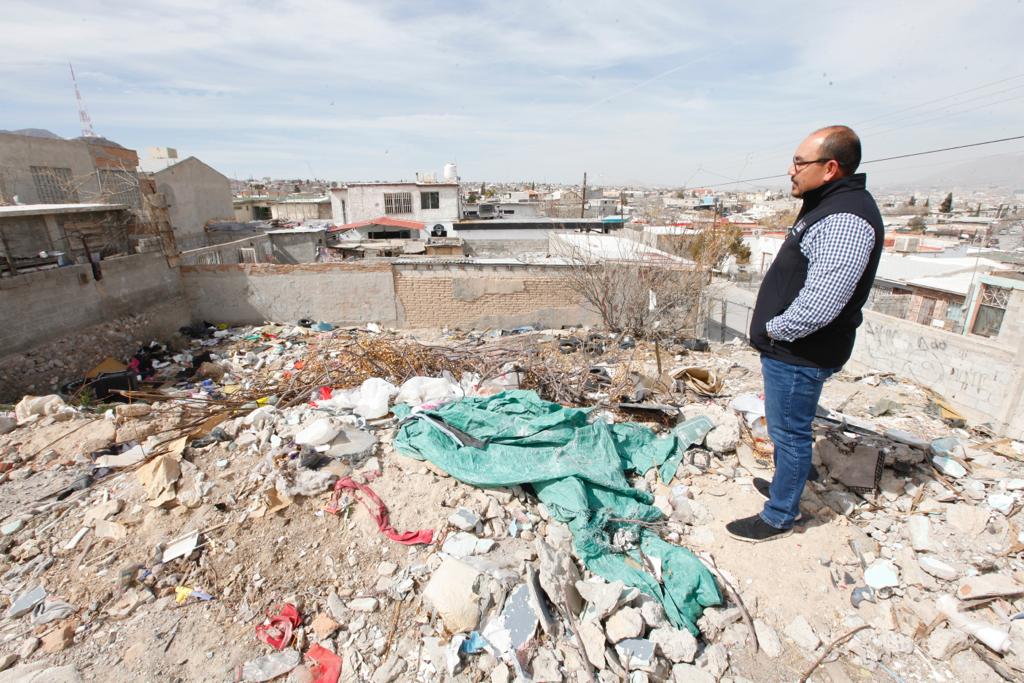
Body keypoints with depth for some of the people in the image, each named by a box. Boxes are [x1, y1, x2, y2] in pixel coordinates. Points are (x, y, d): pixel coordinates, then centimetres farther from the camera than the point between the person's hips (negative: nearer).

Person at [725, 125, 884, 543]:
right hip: (789, 349, 10)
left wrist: (772, 329, -15)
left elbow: (818, 306, -31)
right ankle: (784, 486, 46)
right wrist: (772, 329, 10)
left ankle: (779, 517, 24)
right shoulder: (828, 205, 10)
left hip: (799, 356, -10)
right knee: (785, 428, 25)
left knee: (790, 433, 6)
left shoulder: (845, 221, -24)